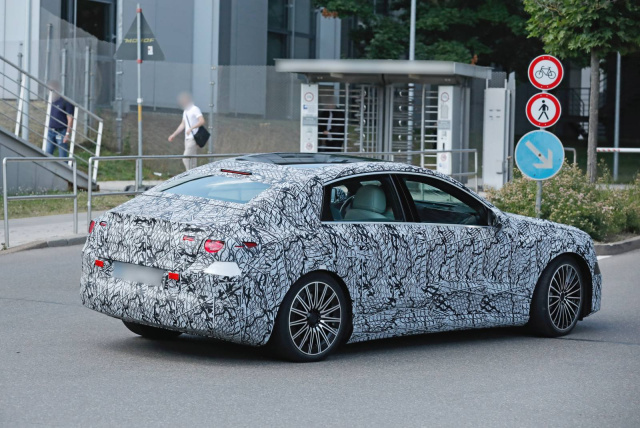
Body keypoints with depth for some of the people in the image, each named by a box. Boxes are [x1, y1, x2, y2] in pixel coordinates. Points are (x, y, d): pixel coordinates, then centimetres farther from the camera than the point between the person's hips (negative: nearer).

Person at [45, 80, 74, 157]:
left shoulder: (65, 102, -7)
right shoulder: (51, 102, 13)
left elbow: (70, 119, -10)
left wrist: (68, 134, -16)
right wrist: (47, 132, 17)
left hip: (61, 133, -6)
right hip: (51, 132, 6)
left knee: (62, 156, -2)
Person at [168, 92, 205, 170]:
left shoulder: (195, 109, -10)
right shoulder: (185, 111, 18)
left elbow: (202, 121, -22)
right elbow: (182, 125, 26)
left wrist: (191, 128, -31)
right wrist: (173, 135, 23)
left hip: (193, 139, -9)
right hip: (187, 139, 9)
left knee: (186, 159, -14)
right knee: (192, 160, 9)